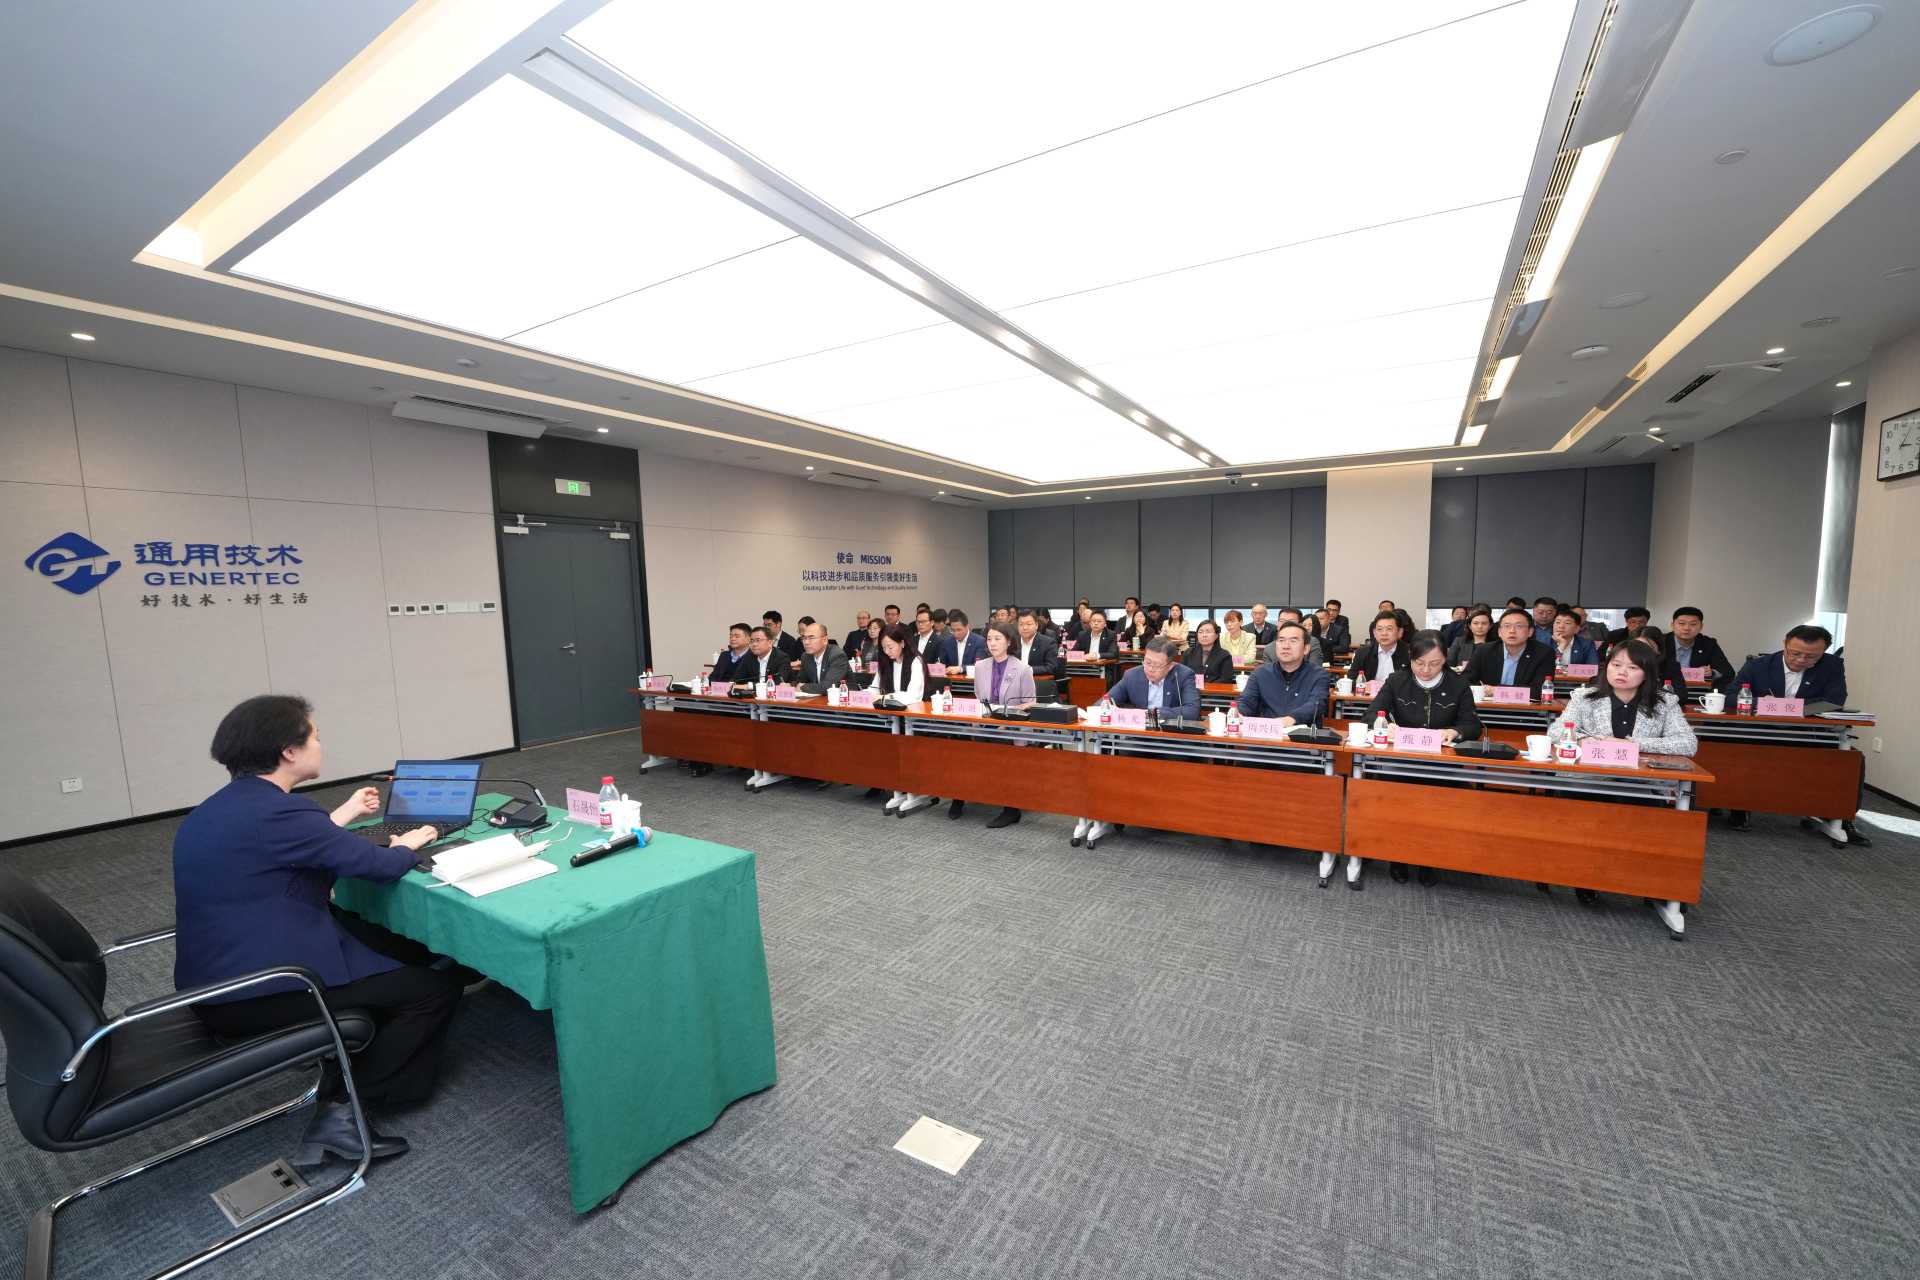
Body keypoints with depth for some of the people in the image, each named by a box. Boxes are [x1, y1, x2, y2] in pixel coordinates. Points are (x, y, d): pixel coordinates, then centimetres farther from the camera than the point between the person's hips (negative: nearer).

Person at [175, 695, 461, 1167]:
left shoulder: (224, 806, 6)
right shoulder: (275, 811, -24)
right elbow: (378, 865, -19)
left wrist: (347, 812, 31)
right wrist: (406, 845, 3)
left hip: (220, 979, 10)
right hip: (254, 994, -10)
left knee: (404, 949, 19)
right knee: (437, 986, -4)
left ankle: (338, 1076, 22)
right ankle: (339, 1109, 5)